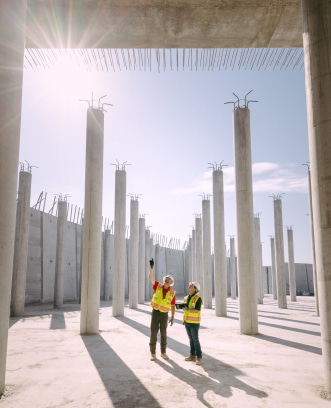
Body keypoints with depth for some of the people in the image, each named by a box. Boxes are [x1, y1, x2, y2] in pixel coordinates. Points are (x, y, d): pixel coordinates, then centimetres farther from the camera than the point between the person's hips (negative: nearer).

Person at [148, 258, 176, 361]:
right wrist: (152, 267, -24)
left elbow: (173, 306, 4)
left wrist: (172, 317, -1)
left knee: (163, 333, 9)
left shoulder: (172, 293, -1)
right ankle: (153, 353, 9)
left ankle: (163, 352, 23)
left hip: (164, 314, 1)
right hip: (155, 312, -1)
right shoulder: (158, 286, -1)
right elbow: (150, 277, -11)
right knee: (153, 333, 0)